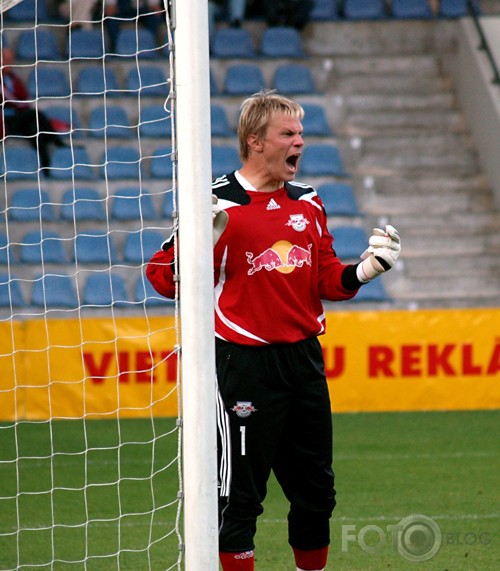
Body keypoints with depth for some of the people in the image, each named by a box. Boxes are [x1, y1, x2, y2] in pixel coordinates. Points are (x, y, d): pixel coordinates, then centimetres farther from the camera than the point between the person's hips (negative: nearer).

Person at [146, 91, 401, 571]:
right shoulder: (219, 204, -10)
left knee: (316, 490, 13)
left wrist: (363, 271, -4)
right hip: (244, 364, -6)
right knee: (239, 494, -3)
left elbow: (326, 278, 15)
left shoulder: (308, 202, 11)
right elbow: (164, 276, -10)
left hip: (304, 359, 7)